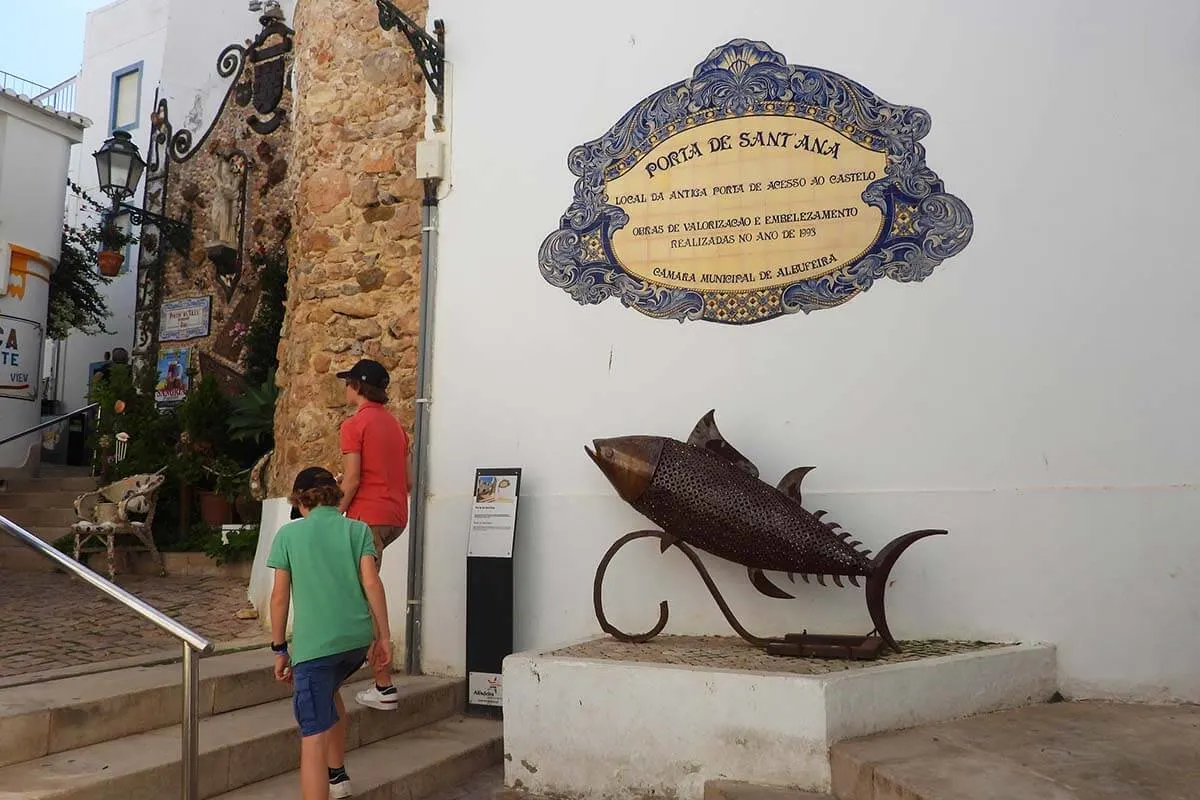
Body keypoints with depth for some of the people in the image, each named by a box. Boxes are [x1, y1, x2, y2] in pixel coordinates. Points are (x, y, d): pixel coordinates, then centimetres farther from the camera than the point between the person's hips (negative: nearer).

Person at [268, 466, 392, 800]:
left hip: (313, 643, -4)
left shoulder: (288, 533, 6)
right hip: (358, 639, 4)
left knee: (314, 739, -2)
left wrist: (279, 649, 12)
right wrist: (383, 637, 1)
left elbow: (280, 596, 4)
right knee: (327, 691, 32)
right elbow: (371, 582, -1)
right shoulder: (358, 529, 9)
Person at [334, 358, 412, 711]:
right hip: (396, 517, 8)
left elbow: (351, 479, -14)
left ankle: (384, 688, -3)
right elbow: (409, 480, 14)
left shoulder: (354, 424, -7)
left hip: (368, 517, -8)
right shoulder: (395, 424, 15)